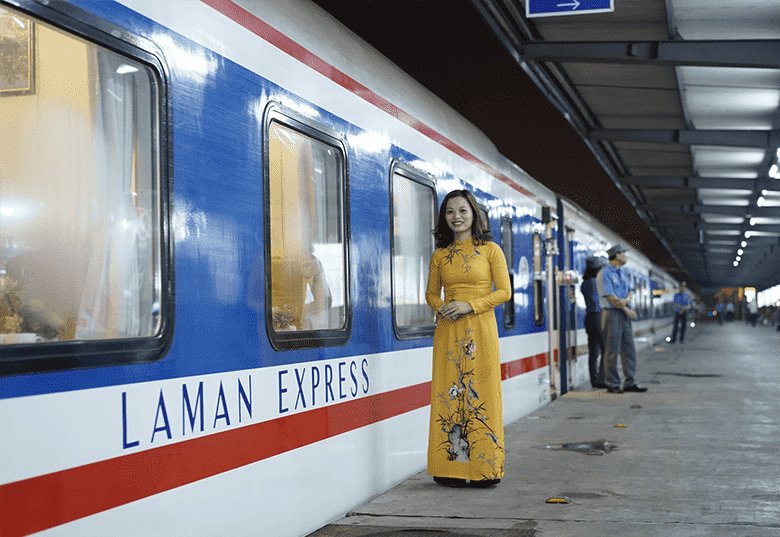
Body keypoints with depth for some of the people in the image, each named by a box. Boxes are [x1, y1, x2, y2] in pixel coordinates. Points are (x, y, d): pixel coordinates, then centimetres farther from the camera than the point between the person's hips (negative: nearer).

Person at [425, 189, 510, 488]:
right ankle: (451, 467, 6)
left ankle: (483, 469, 4)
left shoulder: (490, 250, 2)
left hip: (480, 329, -3)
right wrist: (440, 307, -6)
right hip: (448, 331, 3)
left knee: (480, 394, -3)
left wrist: (469, 306, -13)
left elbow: (504, 292, -2)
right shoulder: (440, 255, 12)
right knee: (448, 394, 1)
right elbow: (431, 292, 17)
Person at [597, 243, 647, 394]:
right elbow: (611, 297, -14)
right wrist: (627, 310, -9)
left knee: (629, 349, 7)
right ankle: (612, 384, 1)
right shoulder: (605, 274, -9)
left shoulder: (622, 273, 17)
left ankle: (630, 383, 12)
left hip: (625, 314, 8)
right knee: (612, 351, -4)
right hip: (612, 314, -8)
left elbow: (629, 291, 15)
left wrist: (626, 300, -9)